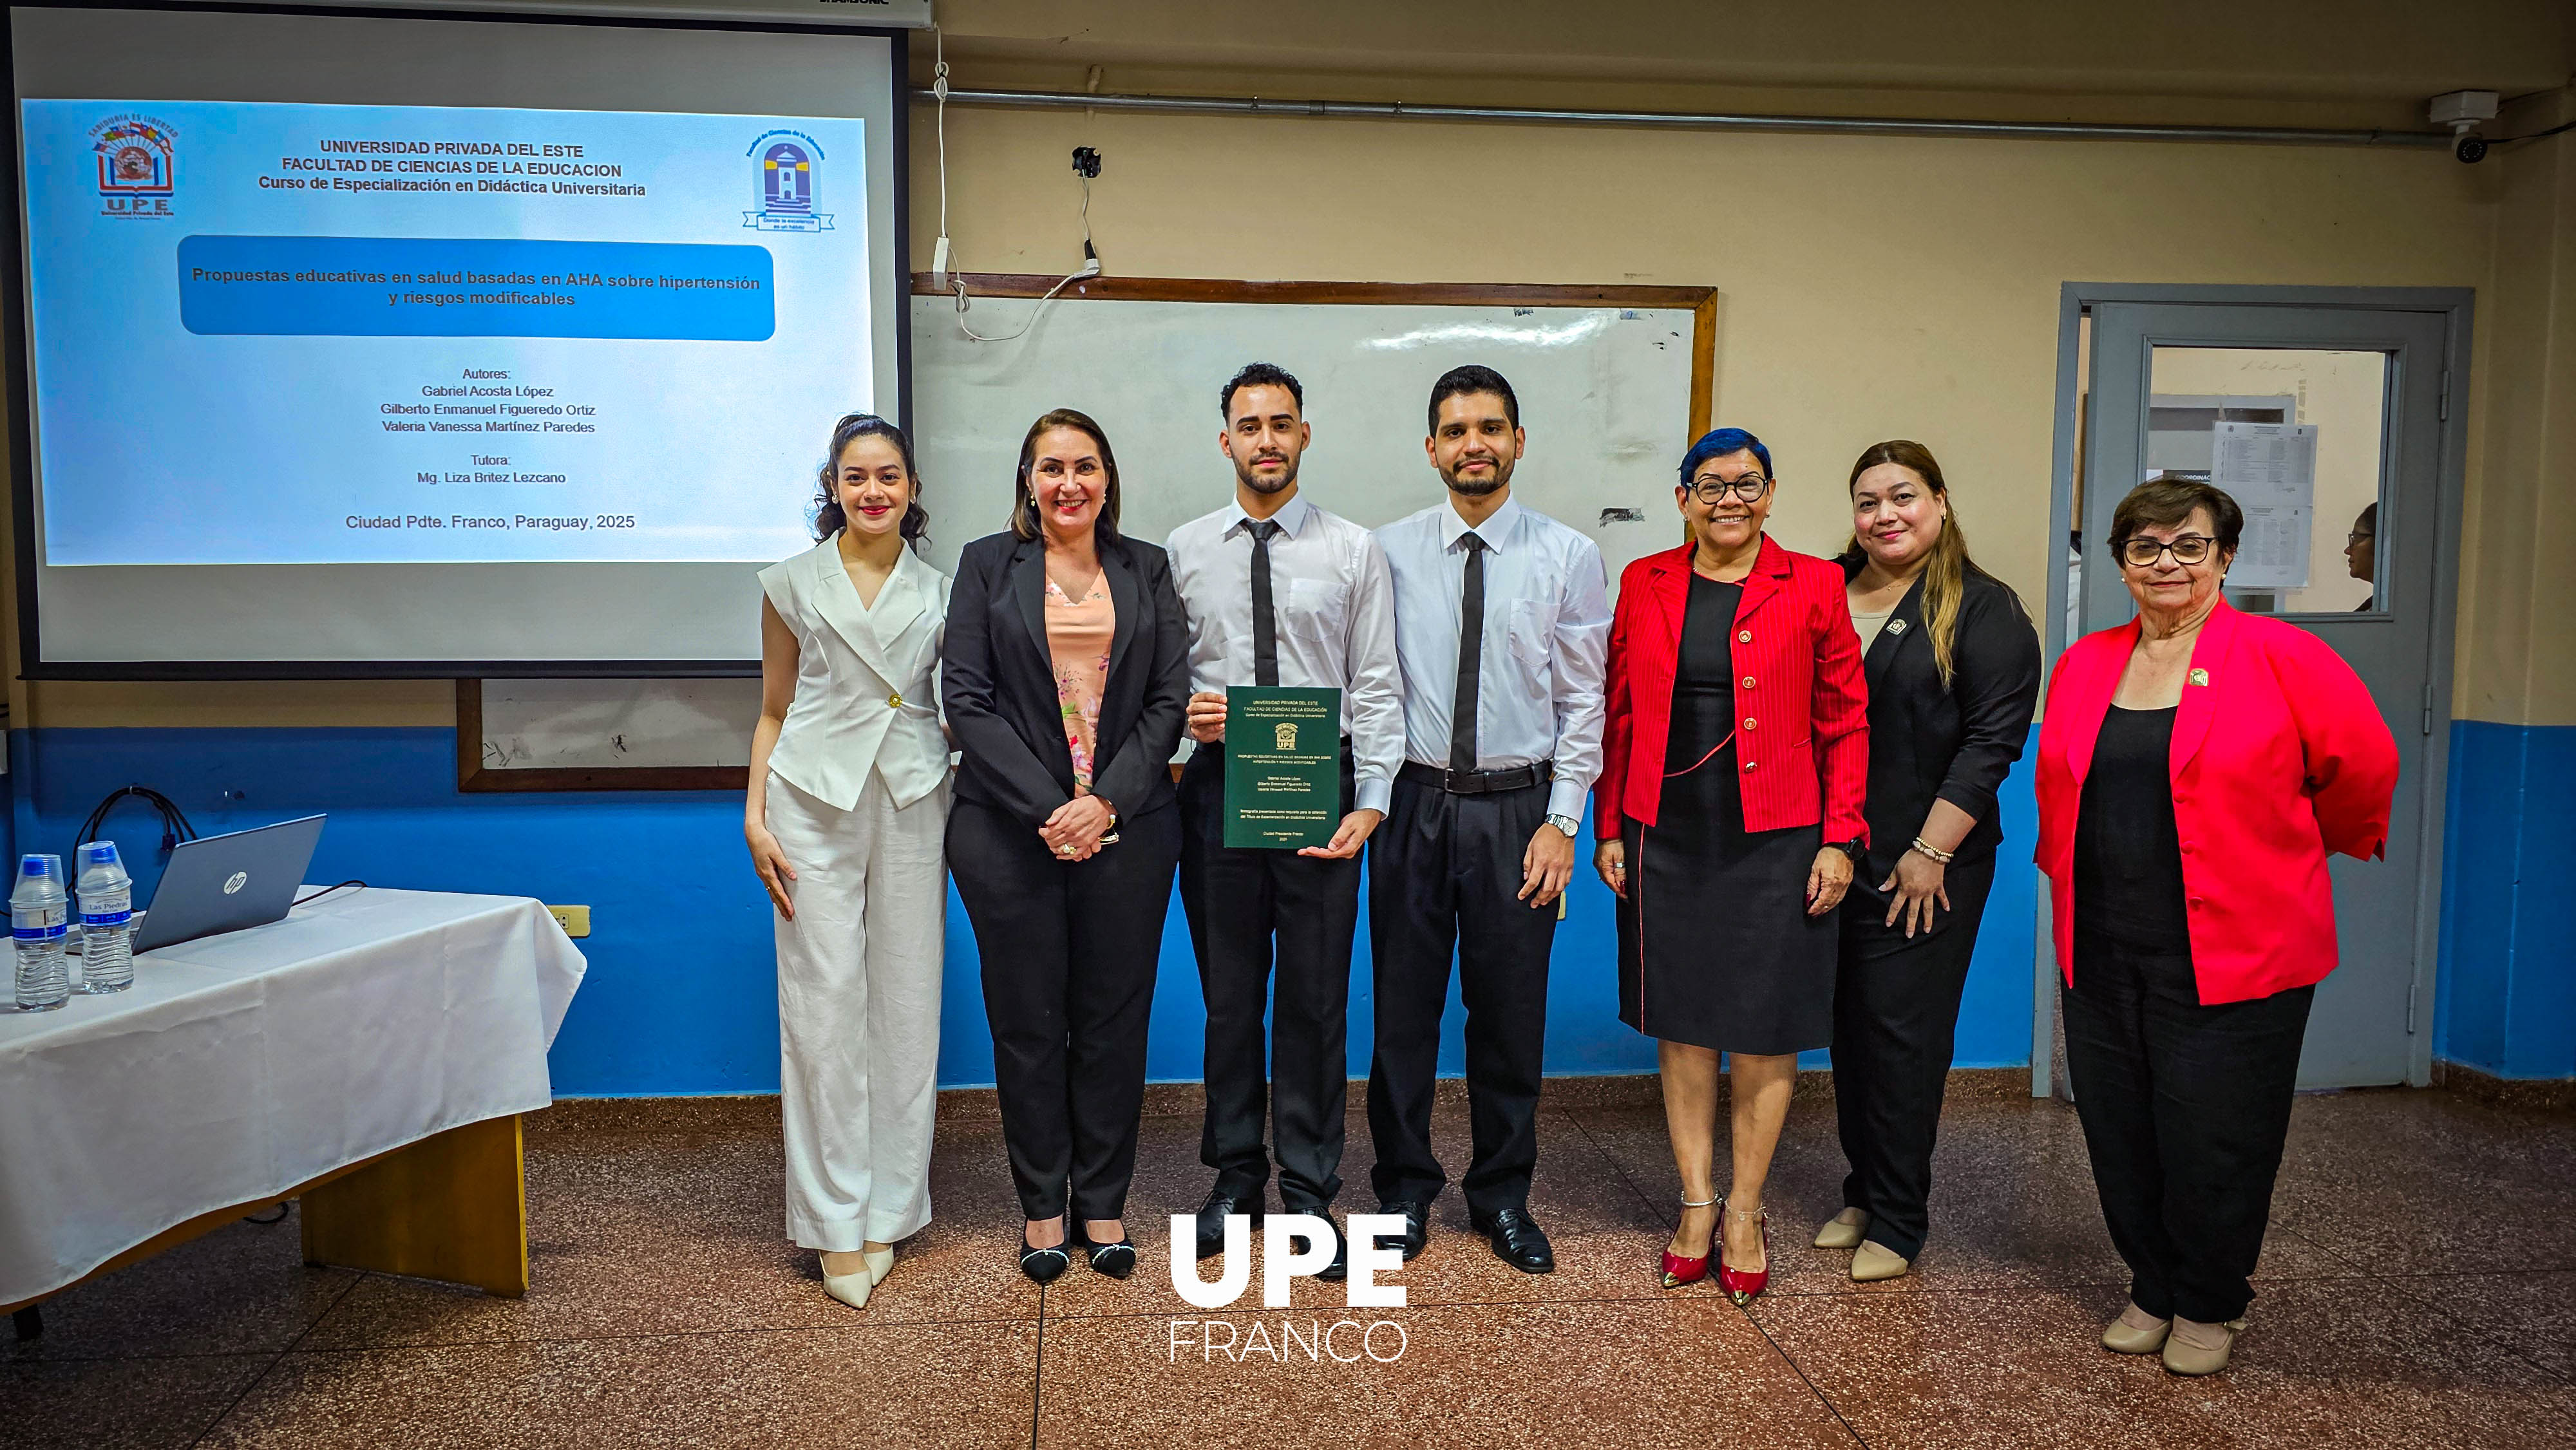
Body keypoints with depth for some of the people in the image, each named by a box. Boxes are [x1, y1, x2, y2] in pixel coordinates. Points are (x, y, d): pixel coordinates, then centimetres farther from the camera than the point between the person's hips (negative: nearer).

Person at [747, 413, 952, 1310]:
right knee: (823, 1007, -4)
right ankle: (836, 1223, 5)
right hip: (815, 804, -1)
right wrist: (755, 815, -1)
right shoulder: (793, 584, 7)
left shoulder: (939, 592, 9)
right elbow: (774, 712, 9)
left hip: (912, 805, 2)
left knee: (907, 1005, 3)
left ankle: (887, 1210, 16)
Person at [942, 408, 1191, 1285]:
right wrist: (1045, 808, -12)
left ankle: (1103, 1203, 22)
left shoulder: (1146, 570, 9)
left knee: (1114, 1019, 7)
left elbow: (1170, 696, 3)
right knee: (1028, 1021, 6)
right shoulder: (988, 564, 5)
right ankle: (1042, 1206, 22)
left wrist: (1108, 800, -10)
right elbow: (966, 698, -3)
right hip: (1011, 832, -1)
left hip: (1127, 829, 1)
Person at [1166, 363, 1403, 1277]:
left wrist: (1371, 801, -10)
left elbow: (1375, 687, -1)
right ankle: (1236, 1176, 26)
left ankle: (1308, 1190, 19)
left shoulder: (1353, 551, 2)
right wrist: (1183, 711, -12)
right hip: (1218, 787, 1)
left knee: (1316, 995, 4)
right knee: (1229, 991, 10)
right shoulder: (1184, 550, 6)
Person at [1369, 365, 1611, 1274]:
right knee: (1404, 1003, 8)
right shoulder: (1390, 552, 1)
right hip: (1414, 800, 1)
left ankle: (1503, 1196, 27)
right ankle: (1405, 1188, 26)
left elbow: (1584, 702, 0)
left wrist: (1561, 822, -6)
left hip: (1517, 806, 0)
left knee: (1510, 1009, 9)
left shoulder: (1567, 557, 0)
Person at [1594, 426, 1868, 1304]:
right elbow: (1618, 717, 9)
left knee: (1764, 1033, 5)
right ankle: (1697, 1205, 23)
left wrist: (1839, 839, -5)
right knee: (1681, 1024, 9)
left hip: (1773, 842, -2)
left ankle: (1744, 1214, 21)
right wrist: (1609, 828, 4)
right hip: (1666, 838, 2)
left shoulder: (1812, 586, 0)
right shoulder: (1644, 584, 6)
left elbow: (1845, 724, 1)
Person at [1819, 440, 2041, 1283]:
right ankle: (1862, 1192, 27)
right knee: (1848, 1023, 12)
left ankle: (1897, 1221, 14)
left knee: (1903, 1030, 1)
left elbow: (1992, 741, -10)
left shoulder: (1984, 610, -5)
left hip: (1925, 865, -5)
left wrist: (1930, 850, -14)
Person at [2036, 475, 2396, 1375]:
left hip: (2234, 955, -4)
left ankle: (2210, 1308, 27)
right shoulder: (2082, 667, 7)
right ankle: (2152, 1292, 32)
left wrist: (2296, 848, 12)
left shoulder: (2281, 659, -7)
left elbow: (2364, 768, 0)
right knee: (2121, 1137, 12)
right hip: (2101, 954, 4)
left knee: (2214, 1142, 5)